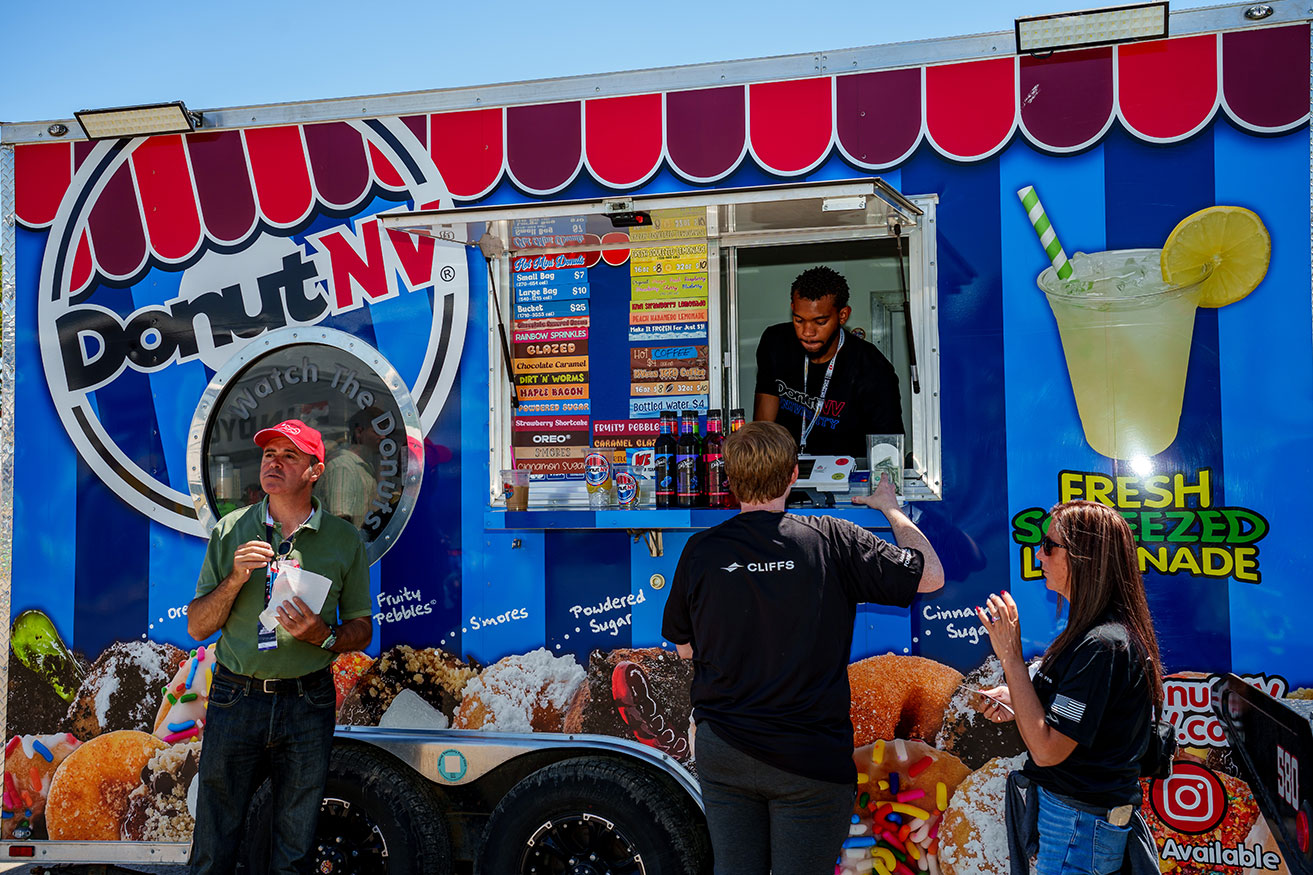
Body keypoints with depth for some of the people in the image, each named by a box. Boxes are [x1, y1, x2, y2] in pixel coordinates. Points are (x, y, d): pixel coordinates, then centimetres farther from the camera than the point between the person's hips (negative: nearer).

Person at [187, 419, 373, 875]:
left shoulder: (344, 540, 2)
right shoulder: (230, 531, 5)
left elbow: (362, 630, 7)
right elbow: (197, 627, 4)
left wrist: (323, 635, -13)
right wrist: (235, 578, -13)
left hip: (308, 705, 0)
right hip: (235, 699, 1)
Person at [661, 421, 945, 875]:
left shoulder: (700, 551, -6)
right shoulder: (832, 540, -11)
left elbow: (684, 646, 7)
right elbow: (930, 575, 0)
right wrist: (891, 509, 14)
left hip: (722, 752, 2)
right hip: (809, 759, -2)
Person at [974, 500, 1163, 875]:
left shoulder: (1103, 645, -24)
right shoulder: (1111, 631, 7)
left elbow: (1046, 749, -26)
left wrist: (1010, 656, -24)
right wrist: (1015, 704, 2)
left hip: (1079, 829, -10)